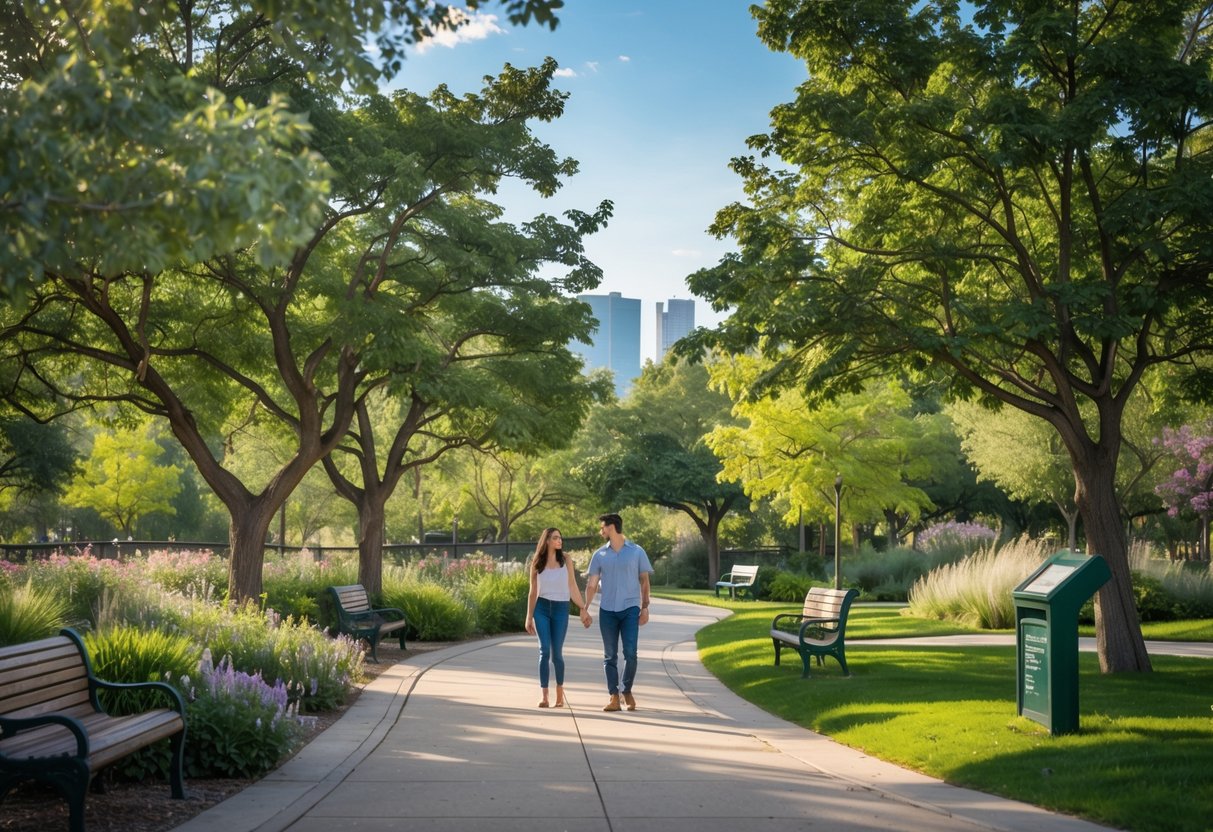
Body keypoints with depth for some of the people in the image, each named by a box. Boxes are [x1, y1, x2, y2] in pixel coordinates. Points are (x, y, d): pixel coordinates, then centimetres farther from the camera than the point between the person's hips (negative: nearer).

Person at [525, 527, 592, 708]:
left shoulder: (566, 561, 4)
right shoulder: (537, 563, 4)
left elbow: (573, 588, 5)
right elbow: (533, 592, 8)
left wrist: (584, 609, -1)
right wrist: (529, 617, 7)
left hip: (561, 609, 0)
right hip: (542, 608, 0)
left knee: (556, 653, 1)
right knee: (544, 651, -7)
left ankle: (560, 691, 23)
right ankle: (544, 695, -3)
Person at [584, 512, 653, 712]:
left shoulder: (636, 552, 2)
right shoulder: (599, 555, 7)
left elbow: (644, 581, 5)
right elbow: (591, 585, 8)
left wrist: (645, 607, -1)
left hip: (630, 609, -2)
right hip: (607, 610, 2)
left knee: (630, 653, -8)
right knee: (610, 656, 3)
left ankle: (627, 691, 12)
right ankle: (614, 697, 8)